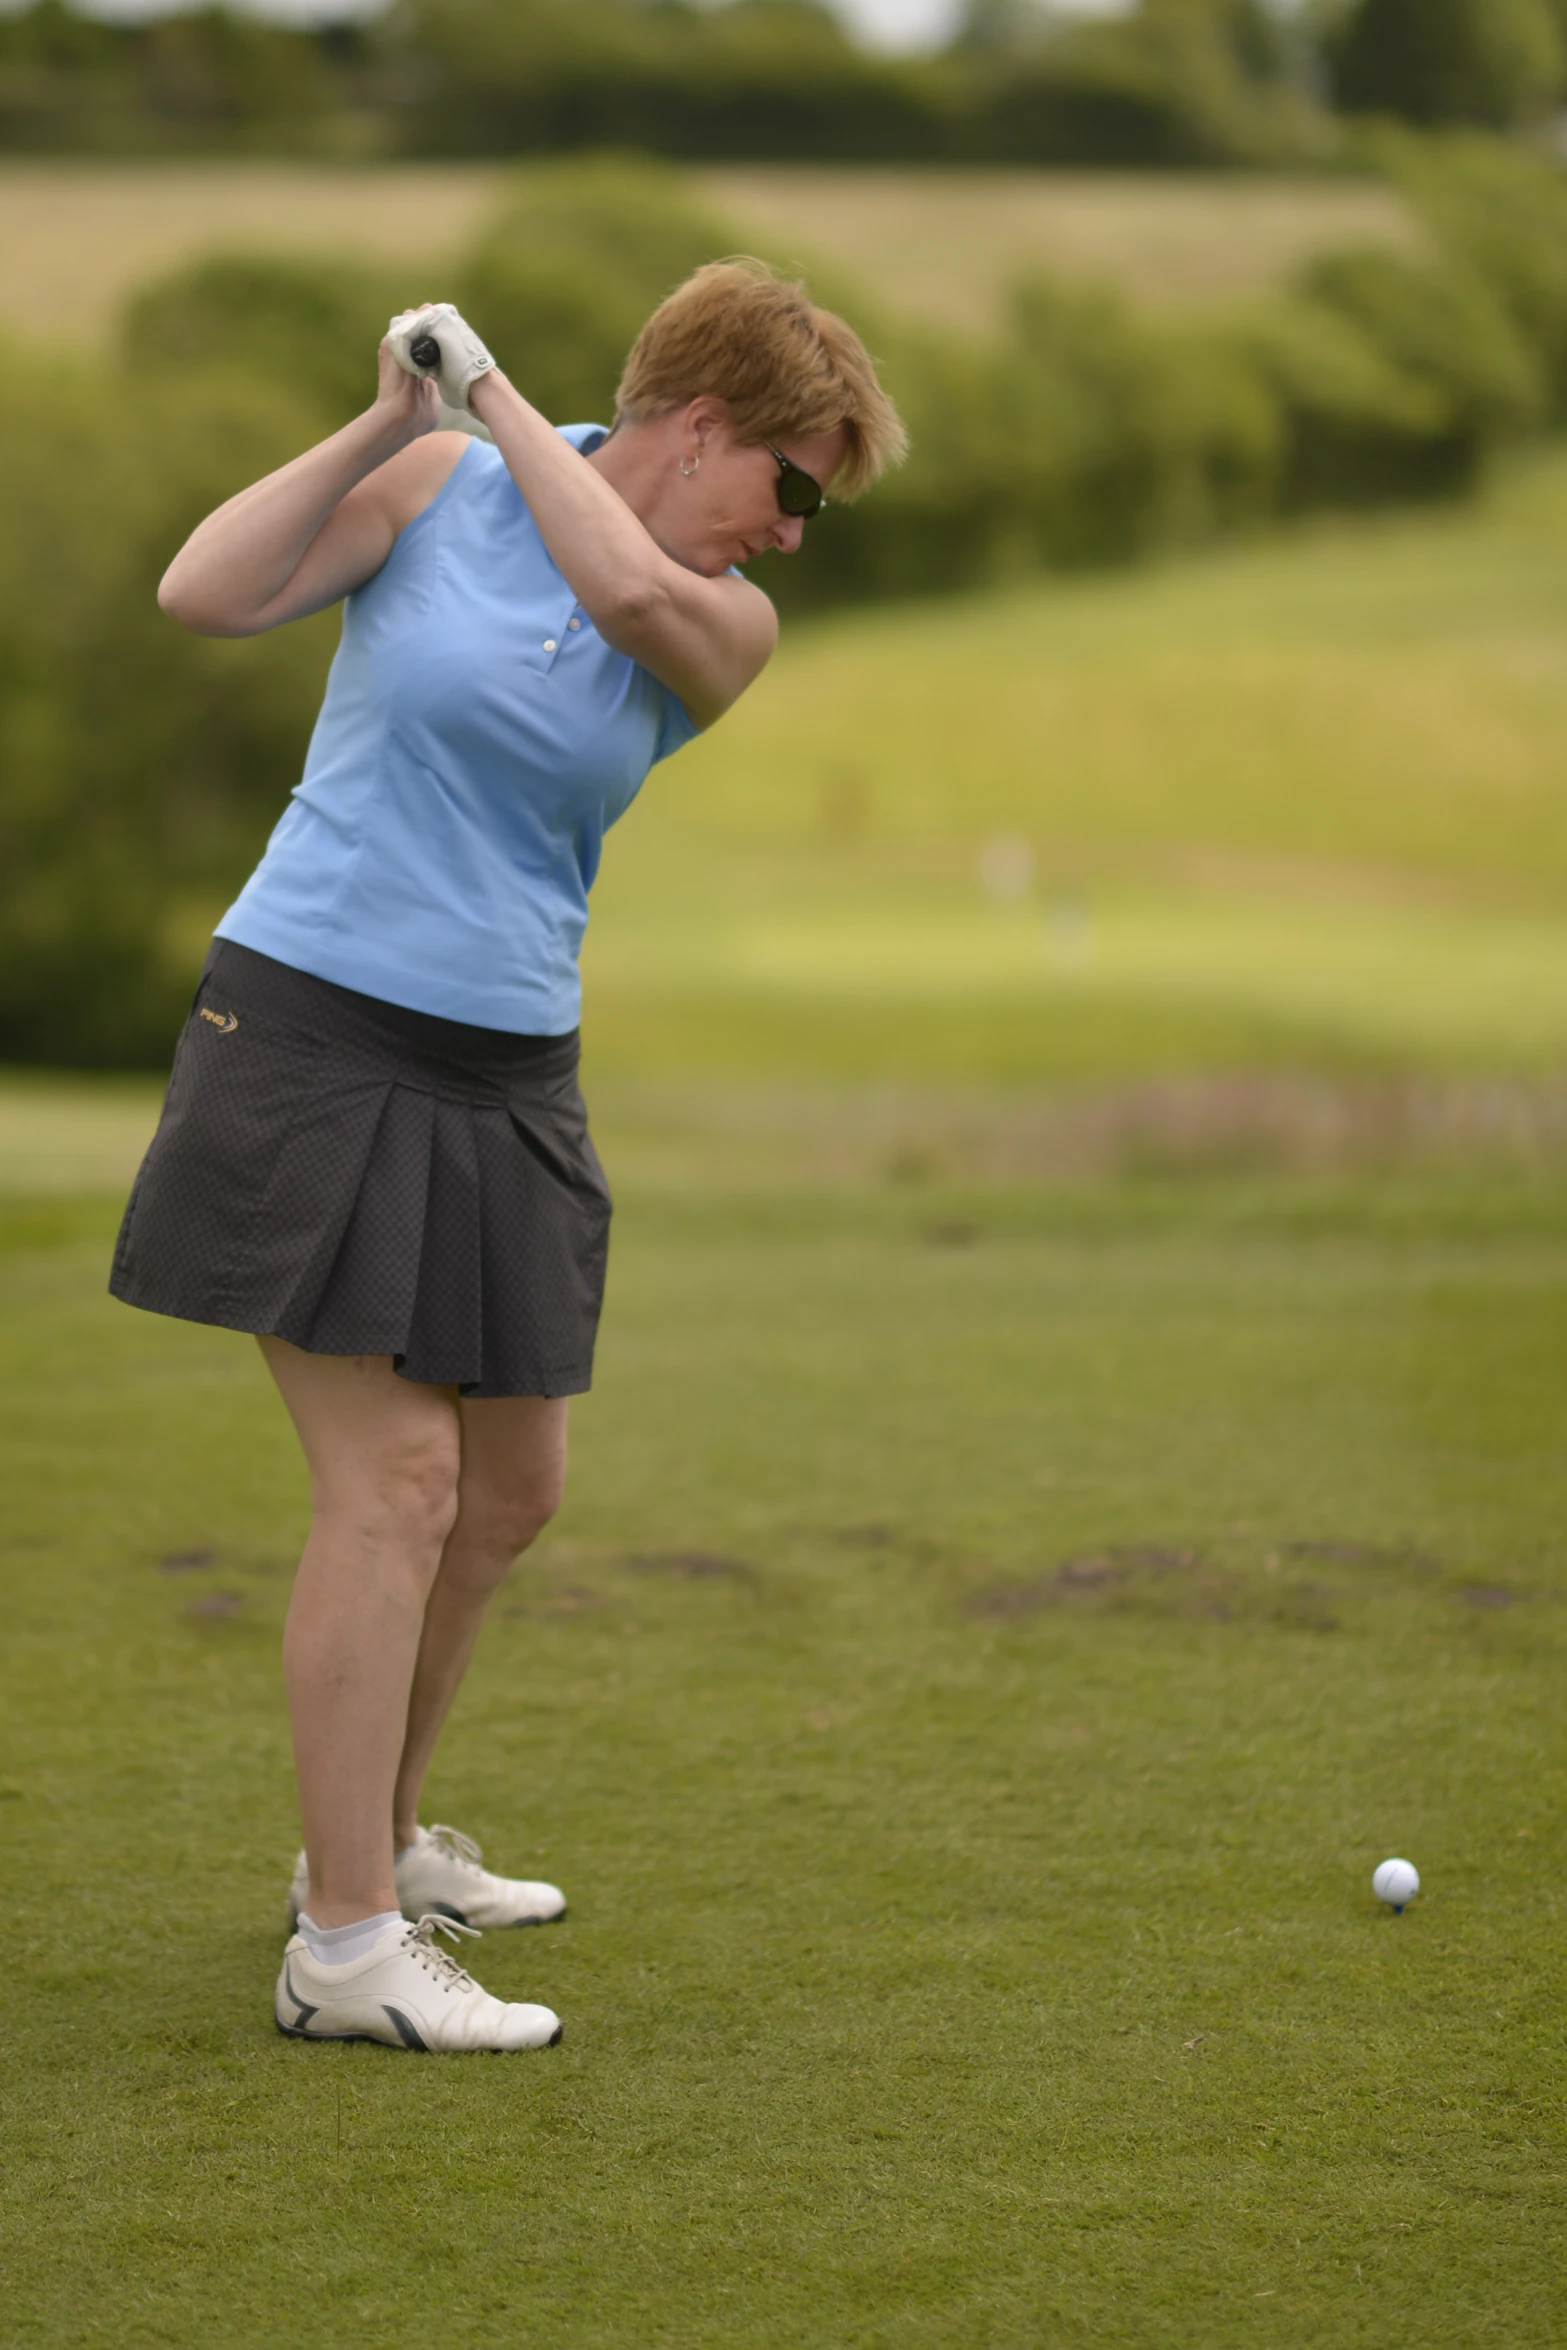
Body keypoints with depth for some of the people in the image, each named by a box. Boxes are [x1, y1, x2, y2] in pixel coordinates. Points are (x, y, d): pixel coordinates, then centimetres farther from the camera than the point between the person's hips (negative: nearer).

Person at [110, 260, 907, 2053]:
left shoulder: (728, 632, 4)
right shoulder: (433, 490, -2)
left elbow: (630, 591, -20)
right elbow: (205, 594, -13)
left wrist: (495, 390, -11)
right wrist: (393, 418, -16)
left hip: (509, 1079, 6)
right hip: (315, 1030, -6)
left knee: (510, 1489, 11)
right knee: (396, 1474, -12)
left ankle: (376, 1843, 33)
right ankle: (343, 1950, -7)